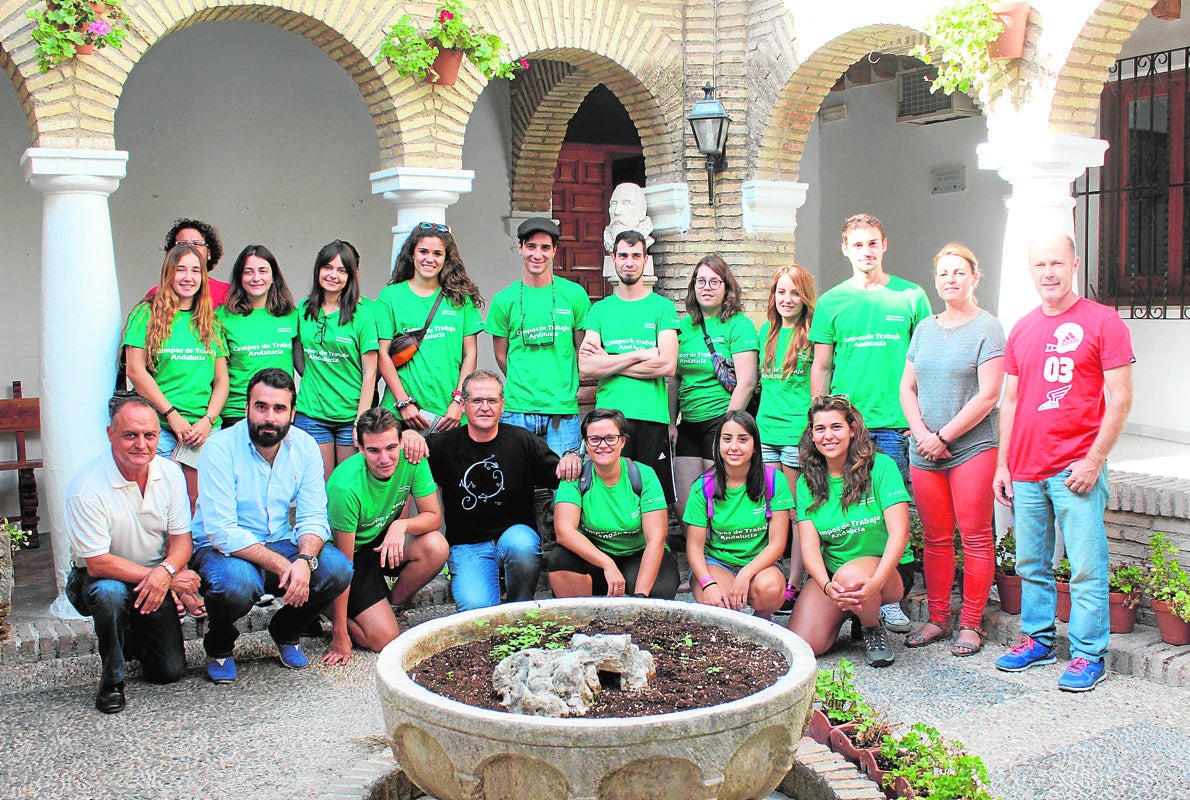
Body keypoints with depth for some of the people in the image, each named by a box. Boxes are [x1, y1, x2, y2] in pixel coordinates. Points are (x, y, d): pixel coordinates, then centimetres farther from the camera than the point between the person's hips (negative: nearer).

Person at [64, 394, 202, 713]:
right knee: (109, 592, -39)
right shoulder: (87, 488, -24)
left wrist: (165, 571, -30)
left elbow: (181, 539, -6)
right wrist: (170, 578, -27)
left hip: (154, 583, 4)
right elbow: (97, 564, -24)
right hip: (99, 579, -4)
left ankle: (132, 635, 30)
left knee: (171, 671, -4)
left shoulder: (170, 474, -8)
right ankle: (111, 680, -14)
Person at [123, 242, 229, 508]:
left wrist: (207, 420, -3)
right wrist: (171, 414, -8)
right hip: (160, 427, -3)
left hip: (206, 429, 3)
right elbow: (135, 370, -3)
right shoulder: (147, 314, 4)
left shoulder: (210, 321, 15)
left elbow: (222, 379, 13)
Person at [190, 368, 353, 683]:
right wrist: (281, 565, -31)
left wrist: (304, 560, -29)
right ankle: (219, 643, 0)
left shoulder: (305, 447, -4)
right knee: (238, 583, -37)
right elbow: (221, 530, -24)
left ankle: (286, 631, 10)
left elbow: (313, 518, -6)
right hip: (221, 549, -4)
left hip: (280, 544, 4)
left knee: (338, 569, -21)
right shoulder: (220, 448, -18)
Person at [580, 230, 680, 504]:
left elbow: (667, 365, -7)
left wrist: (609, 363, -4)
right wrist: (639, 355, -7)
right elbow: (586, 367, -2)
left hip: (652, 415, -1)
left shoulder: (662, 307, 7)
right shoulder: (600, 309, 11)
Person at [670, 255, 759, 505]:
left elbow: (746, 382, -10)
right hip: (688, 426, 5)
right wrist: (671, 422, 11)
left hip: (721, 421, -5)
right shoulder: (684, 326, 13)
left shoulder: (739, 324, -3)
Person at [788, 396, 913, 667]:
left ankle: (874, 628, -4)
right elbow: (809, 546, -7)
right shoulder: (807, 482, 2)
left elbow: (899, 533, -16)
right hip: (828, 573, 4)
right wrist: (827, 586, -27)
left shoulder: (880, 466, -8)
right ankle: (845, 614, 15)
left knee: (851, 577, -38)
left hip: (886, 571, -3)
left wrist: (875, 582, -32)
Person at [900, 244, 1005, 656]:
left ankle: (971, 623, 9)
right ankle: (937, 618, 19)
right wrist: (922, 434, -4)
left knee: (975, 538, 0)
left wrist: (943, 436, -11)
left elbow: (988, 396, -11)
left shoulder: (988, 328, -3)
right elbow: (907, 387, 12)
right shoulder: (925, 328, 14)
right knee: (935, 539, 9)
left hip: (971, 448, -5)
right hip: (924, 450, 5)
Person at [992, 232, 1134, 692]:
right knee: (1031, 564, 12)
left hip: (1077, 469, -5)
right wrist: (1002, 464, 11)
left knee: (1086, 567, -2)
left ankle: (1088, 655, 7)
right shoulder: (1021, 330, 13)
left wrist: (1094, 460, -12)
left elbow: (1121, 399, -6)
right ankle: (1037, 640, 24)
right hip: (1026, 470, 5)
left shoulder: (1103, 322, -3)